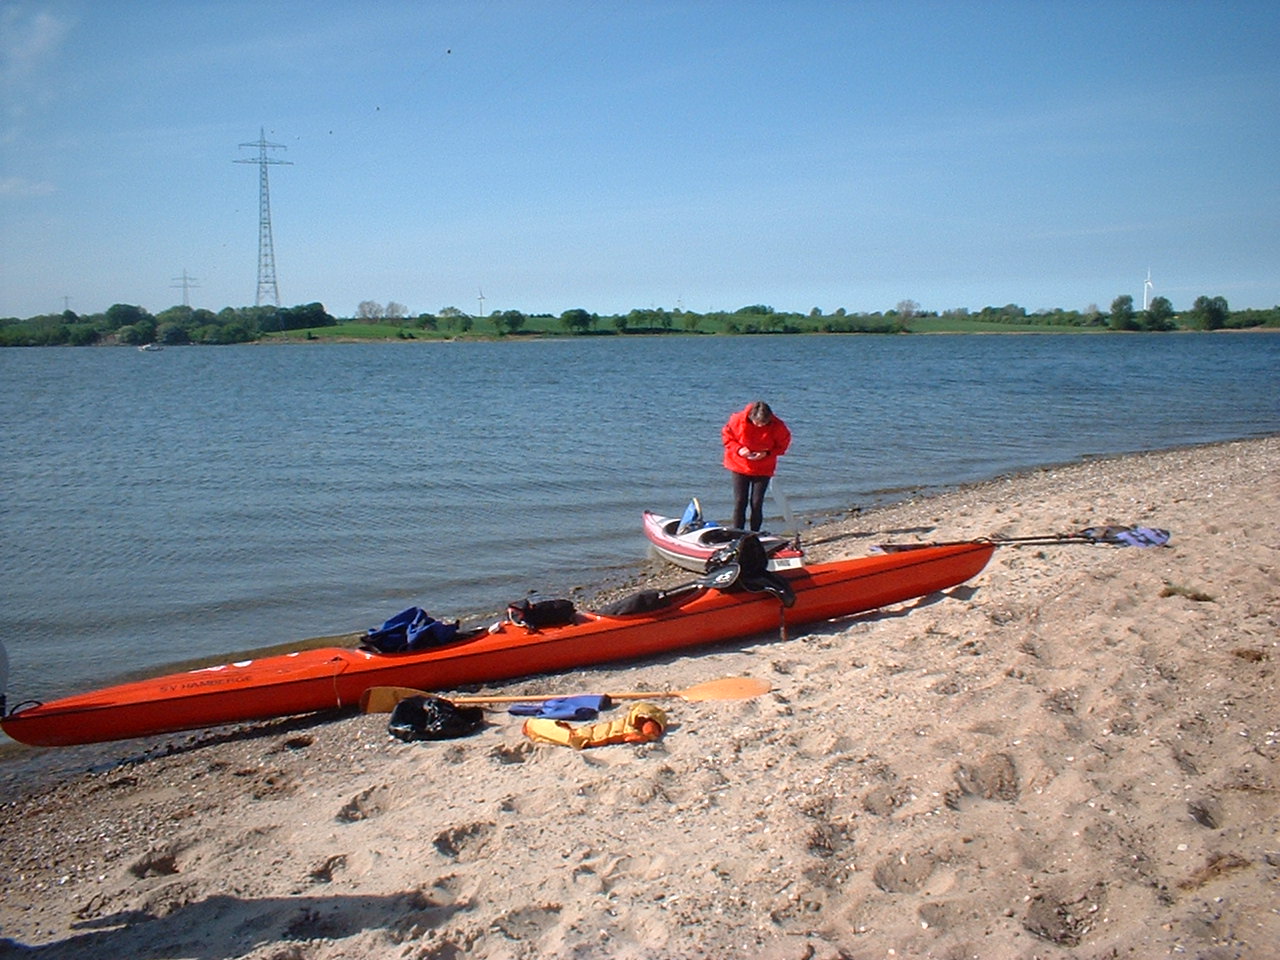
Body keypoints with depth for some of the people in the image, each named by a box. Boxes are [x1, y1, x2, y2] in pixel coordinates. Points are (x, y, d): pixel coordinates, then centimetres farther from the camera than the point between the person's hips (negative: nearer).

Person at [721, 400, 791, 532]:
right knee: (740, 502, -2)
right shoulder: (738, 420, -19)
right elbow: (726, 435, -4)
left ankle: (755, 535, 12)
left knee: (757, 503, 1)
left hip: (763, 469, 0)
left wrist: (767, 453, -20)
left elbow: (783, 443, -3)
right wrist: (738, 449, -21)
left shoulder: (777, 426, -18)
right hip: (740, 466, 0)